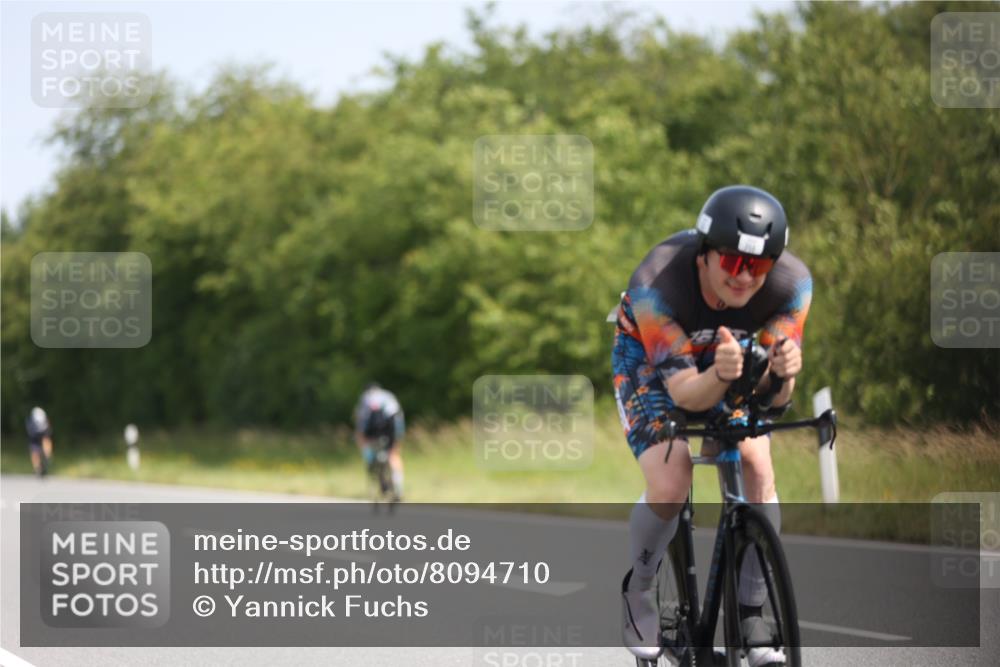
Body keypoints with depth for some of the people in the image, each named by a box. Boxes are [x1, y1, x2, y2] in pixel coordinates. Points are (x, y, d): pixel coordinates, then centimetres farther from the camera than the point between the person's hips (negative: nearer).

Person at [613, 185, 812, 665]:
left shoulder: (792, 284, -30)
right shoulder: (657, 284, -39)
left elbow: (772, 396, -29)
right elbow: (684, 392, -37)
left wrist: (782, 373, -53)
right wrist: (721, 376, -60)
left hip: (728, 354, 3)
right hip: (649, 359, -3)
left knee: (757, 469, -20)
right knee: (669, 487, -22)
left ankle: (752, 615, -6)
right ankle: (636, 591, 7)